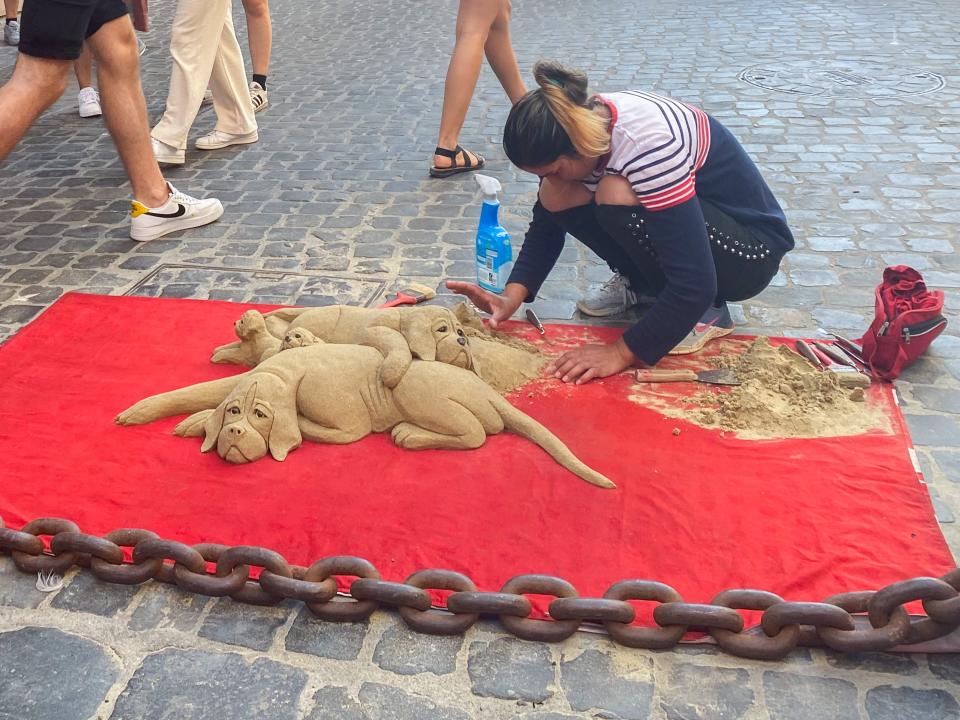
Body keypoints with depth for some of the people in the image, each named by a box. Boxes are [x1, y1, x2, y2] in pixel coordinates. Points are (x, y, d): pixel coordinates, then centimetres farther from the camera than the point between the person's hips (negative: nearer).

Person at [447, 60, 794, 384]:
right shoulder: (581, 124, -12)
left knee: (617, 197, -33)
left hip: (752, 250, -7)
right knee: (557, 201, -11)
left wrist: (622, 353, -31)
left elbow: (694, 284, -35)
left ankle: (706, 311, -13)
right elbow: (546, 224, 0)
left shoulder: (647, 146, -35)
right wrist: (512, 296, -15)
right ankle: (642, 285, 7)